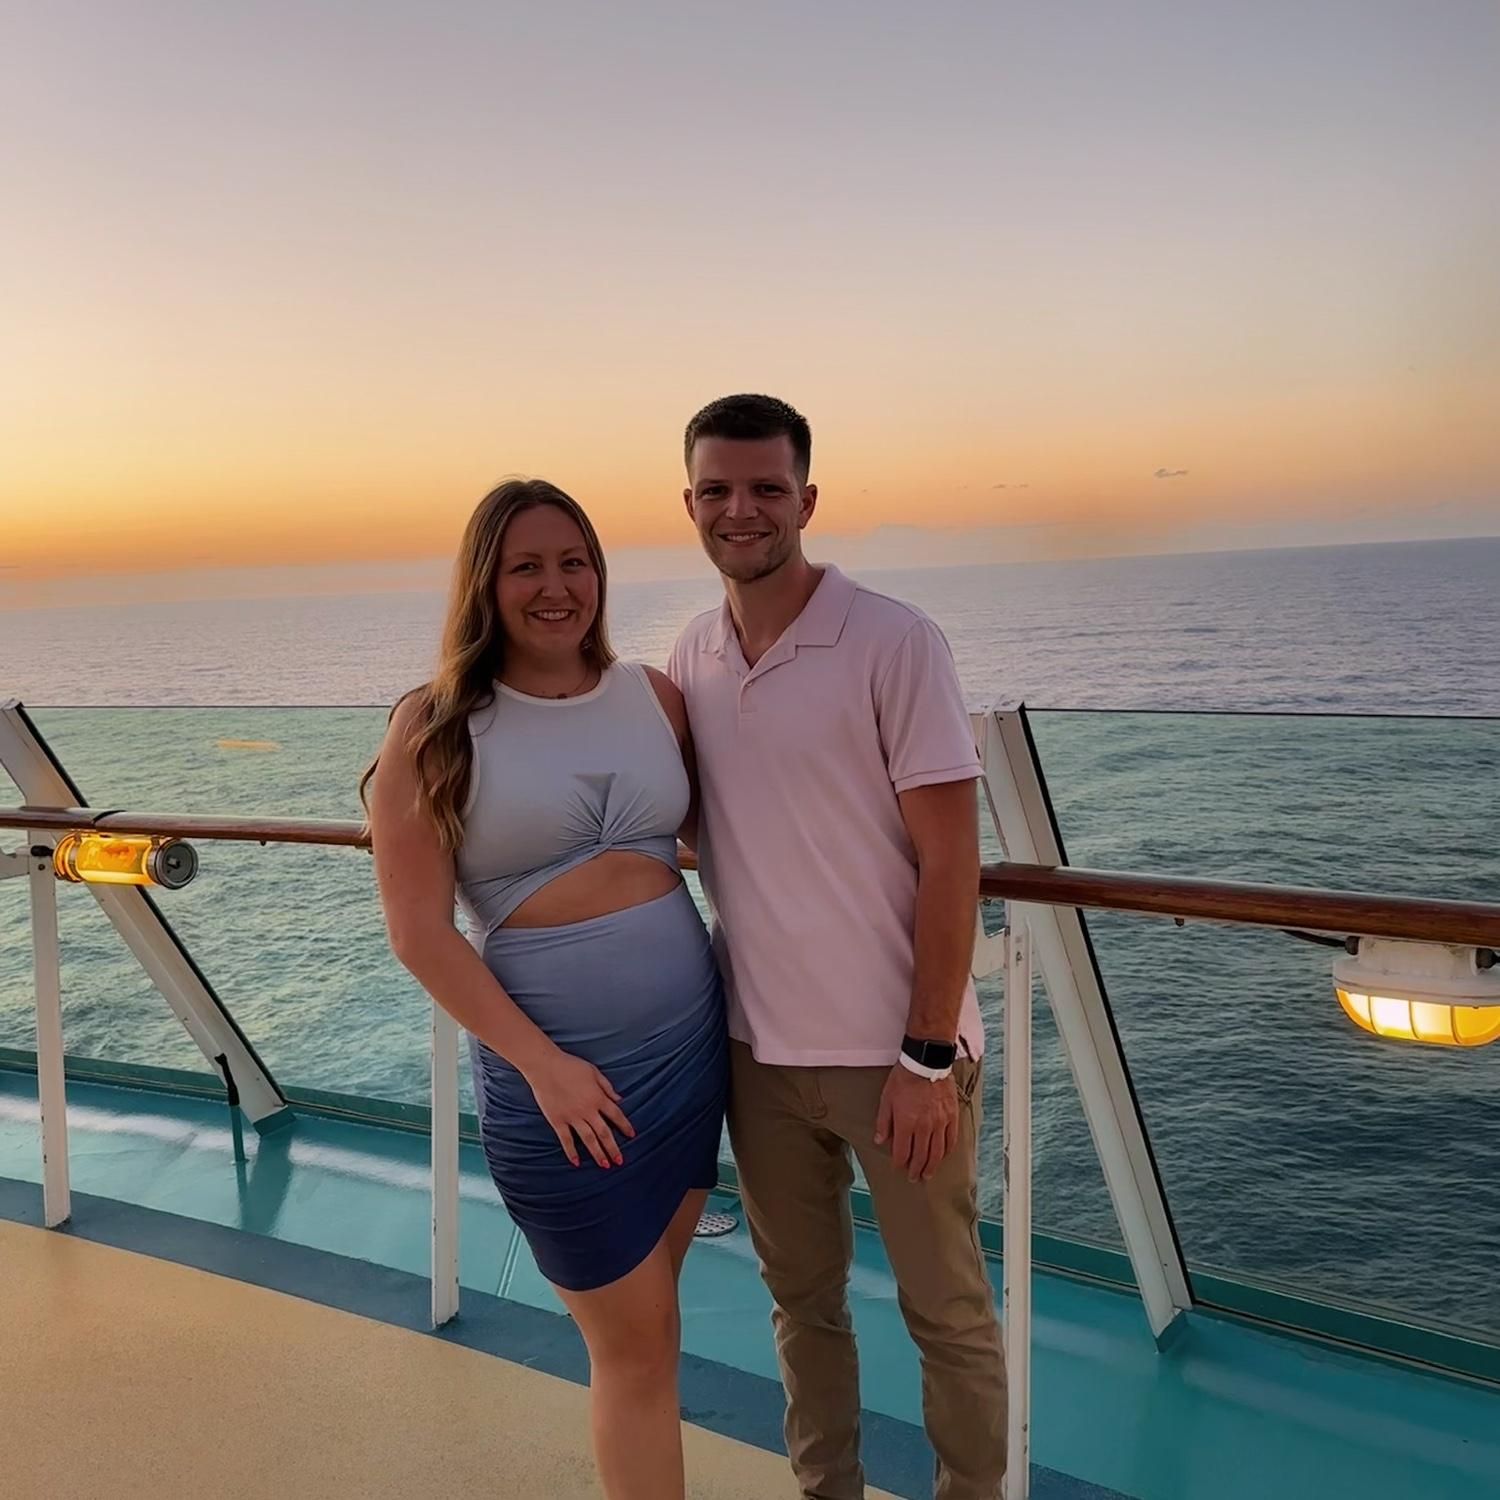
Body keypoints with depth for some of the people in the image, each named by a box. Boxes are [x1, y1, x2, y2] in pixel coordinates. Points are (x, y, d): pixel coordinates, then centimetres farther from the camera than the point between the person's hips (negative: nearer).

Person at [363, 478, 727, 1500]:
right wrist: (542, 1061, -17)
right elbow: (420, 932, -11)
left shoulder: (656, 697, 1)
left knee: (651, 1292, 20)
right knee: (636, 1340, 7)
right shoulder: (434, 728, -9)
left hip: (690, 1042, 4)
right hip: (553, 1069, -4)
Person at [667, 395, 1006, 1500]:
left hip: (892, 1050, -5)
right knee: (802, 1294, 21)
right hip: (757, 1047, 5)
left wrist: (928, 1056, -15)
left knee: (947, 1310, 13)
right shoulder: (690, 659, 3)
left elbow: (951, 860, -14)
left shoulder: (895, 643, -13)